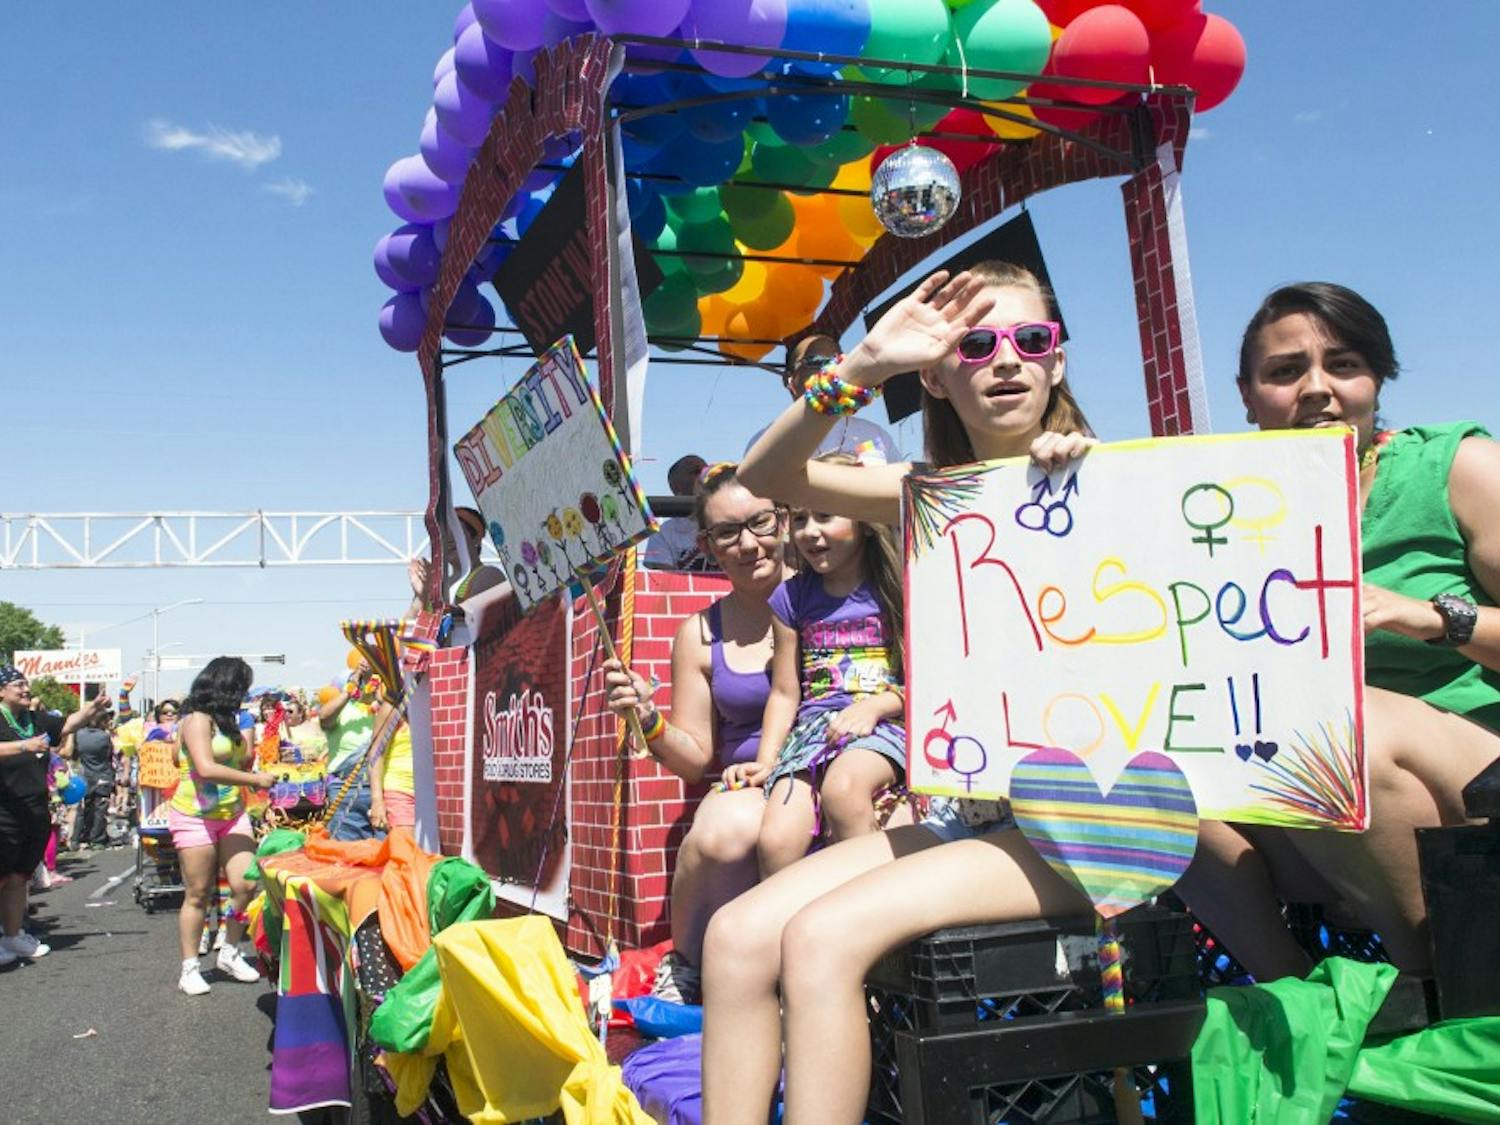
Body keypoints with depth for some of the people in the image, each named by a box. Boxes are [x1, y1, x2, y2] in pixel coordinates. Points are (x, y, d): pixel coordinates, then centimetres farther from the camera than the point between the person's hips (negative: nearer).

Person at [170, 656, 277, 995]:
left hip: (232, 813, 7)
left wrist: (247, 731, 10)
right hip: (195, 815, -7)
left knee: (246, 884, -3)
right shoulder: (197, 719, -12)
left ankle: (230, 953, 13)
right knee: (198, 894, 0)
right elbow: (206, 769, -25)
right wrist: (256, 780, -21)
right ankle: (190, 968, 11)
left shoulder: (227, 721, 15)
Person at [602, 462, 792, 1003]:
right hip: (746, 786, 2)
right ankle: (685, 966, -4)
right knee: (720, 833, -35)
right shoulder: (700, 634, 10)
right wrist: (650, 719, -7)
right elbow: (696, 760, 11)